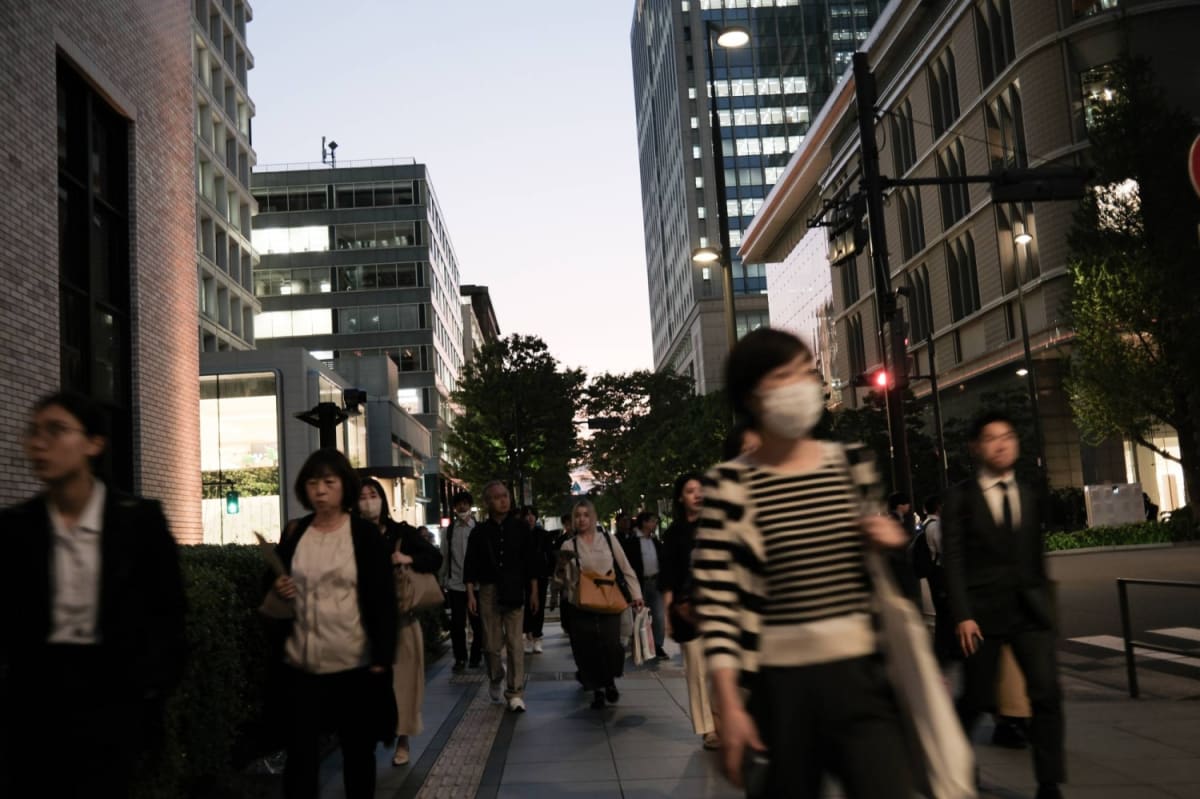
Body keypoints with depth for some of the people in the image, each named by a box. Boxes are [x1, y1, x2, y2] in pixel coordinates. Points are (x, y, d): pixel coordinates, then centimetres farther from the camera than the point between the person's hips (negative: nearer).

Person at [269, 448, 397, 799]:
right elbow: (274, 581, 19)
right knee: (299, 753, 5)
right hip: (301, 663, 3)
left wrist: (382, 658, -11)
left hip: (354, 664, -3)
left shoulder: (365, 533, -5)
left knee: (358, 751, 11)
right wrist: (277, 590, -5)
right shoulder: (293, 532, 6)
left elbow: (383, 600, -6)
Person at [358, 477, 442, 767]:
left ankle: (402, 742, 16)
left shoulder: (402, 532, -1)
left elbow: (436, 558, -3)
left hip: (400, 617, 0)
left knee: (401, 680, 5)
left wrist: (408, 559, -19)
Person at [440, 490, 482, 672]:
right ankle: (460, 659, 18)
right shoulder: (448, 531, 5)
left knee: (477, 623, 8)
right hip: (455, 584, 1)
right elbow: (444, 558, 6)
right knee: (457, 624, 4)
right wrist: (442, 582, 5)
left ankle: (475, 658, 23)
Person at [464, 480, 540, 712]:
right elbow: (471, 566, 3)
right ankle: (495, 680, 32)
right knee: (491, 643, 6)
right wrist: (470, 594, -4)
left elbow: (531, 562, 6)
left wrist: (533, 592, 4)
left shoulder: (520, 528, 3)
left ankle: (515, 693, -1)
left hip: (514, 591, 0)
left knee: (515, 643, -5)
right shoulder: (479, 532, 3)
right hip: (488, 590, 1)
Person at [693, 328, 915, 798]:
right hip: (781, 685, -3)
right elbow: (716, 601, -9)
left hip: (860, 675, 3)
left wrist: (891, 544, -3)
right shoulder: (730, 484, -8)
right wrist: (729, 707, -13)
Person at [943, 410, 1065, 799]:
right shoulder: (960, 498, -3)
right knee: (976, 699, 5)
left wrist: (1044, 603, 12)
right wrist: (962, 615, -14)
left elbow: (1036, 556, 15)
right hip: (982, 612, -3)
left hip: (1030, 610, 4)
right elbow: (953, 560, -8)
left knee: (1047, 694, -7)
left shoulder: (1029, 496, 11)